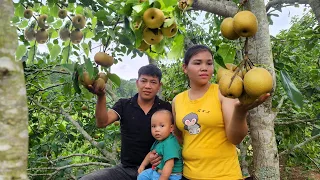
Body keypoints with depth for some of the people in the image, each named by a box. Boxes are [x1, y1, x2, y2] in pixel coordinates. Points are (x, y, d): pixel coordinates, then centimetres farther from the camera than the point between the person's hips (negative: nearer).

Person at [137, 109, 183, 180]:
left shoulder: (170, 144, -26)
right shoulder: (158, 140, 4)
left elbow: (169, 165, -31)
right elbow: (151, 153, 21)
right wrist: (143, 165, 19)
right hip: (157, 171, 9)